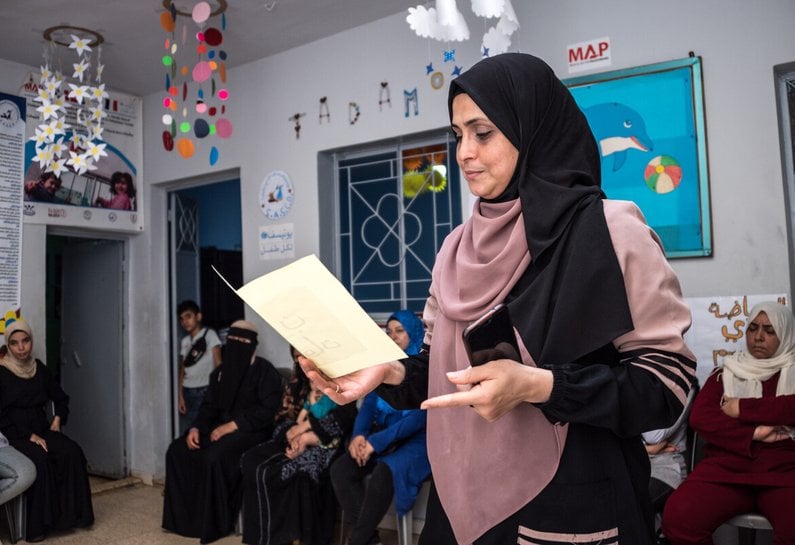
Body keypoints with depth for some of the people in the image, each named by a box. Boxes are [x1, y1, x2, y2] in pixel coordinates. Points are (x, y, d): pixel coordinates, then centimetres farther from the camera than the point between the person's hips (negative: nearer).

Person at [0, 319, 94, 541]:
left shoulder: (39, 368, 10)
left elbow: (61, 398, 23)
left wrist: (58, 419, 5)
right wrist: (29, 436, -16)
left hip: (41, 429, 4)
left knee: (72, 452, -24)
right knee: (39, 460, -33)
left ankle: (73, 514, -15)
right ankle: (37, 525, -23)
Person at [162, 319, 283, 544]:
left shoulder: (264, 371, -8)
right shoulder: (221, 372, 14)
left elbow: (267, 411, -17)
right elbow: (209, 406, 13)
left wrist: (231, 426, -22)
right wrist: (196, 428, -7)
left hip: (251, 431, -8)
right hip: (221, 428, 8)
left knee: (213, 456, -31)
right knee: (177, 450, -8)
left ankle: (217, 523, -15)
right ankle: (184, 516, 0)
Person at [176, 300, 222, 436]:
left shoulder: (209, 334, 1)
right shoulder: (185, 341, 15)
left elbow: (218, 364, -3)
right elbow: (182, 370, 14)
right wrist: (180, 395, 4)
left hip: (204, 391, -5)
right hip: (187, 392, 5)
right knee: (184, 432, -3)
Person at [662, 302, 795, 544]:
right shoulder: (727, 372, 18)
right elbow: (699, 417, 3)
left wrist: (742, 408, -3)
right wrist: (751, 435, -9)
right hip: (725, 467, 1)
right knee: (677, 517, -27)